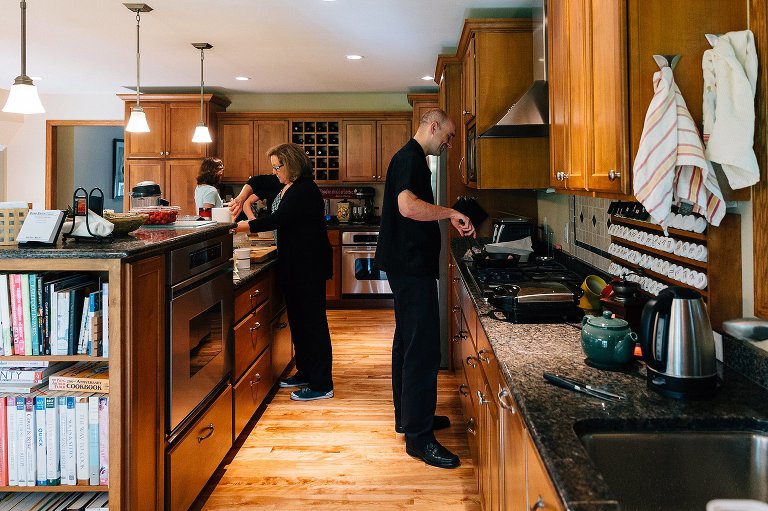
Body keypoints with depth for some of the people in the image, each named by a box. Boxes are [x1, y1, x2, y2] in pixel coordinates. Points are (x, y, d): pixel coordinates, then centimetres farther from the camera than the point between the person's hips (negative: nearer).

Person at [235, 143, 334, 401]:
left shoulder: (305, 190, -16)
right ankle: (304, 372, 29)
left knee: (312, 320, -7)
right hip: (293, 264, 11)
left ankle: (321, 384, -1)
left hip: (309, 264, -11)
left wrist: (246, 226, -15)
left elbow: (279, 219, -22)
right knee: (297, 319, 16)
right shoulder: (285, 187, 14)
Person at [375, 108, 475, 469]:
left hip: (409, 266, 12)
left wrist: (448, 221, 20)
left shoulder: (411, 158, 20)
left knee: (408, 342, 17)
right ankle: (419, 436, -2)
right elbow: (407, 206, -31)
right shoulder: (410, 158, -13)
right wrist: (451, 213, -22)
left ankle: (408, 416, 30)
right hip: (412, 267, -12)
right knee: (423, 348, -9)